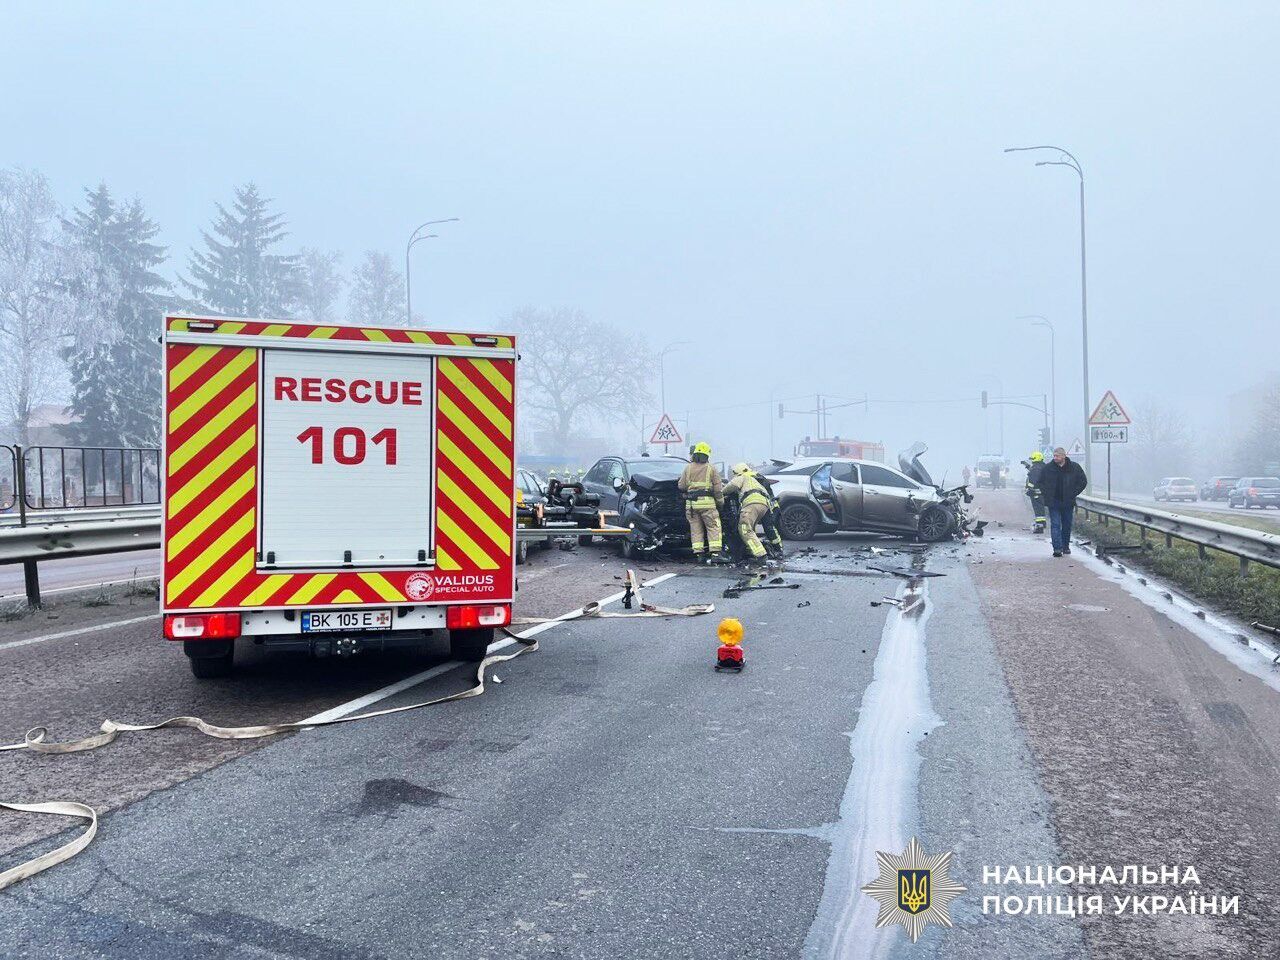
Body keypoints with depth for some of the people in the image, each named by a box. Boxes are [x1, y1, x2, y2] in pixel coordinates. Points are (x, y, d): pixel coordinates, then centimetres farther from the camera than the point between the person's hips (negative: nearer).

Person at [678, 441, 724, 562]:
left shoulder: (688, 468, 8)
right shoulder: (711, 468, 0)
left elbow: (681, 486, 9)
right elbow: (718, 488, -1)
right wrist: (720, 502, 8)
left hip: (691, 503, 3)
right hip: (707, 502, -3)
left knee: (695, 528, 8)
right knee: (713, 527, 1)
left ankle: (698, 552, 5)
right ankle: (715, 552, -8)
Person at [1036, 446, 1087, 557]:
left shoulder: (1074, 467, -1)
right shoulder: (1048, 468, 0)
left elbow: (1083, 482, 7)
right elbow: (1040, 482, 12)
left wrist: (1073, 494, -1)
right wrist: (1047, 494, 1)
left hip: (1068, 502, 1)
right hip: (1053, 502, -1)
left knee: (1067, 525, 11)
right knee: (1055, 525, -8)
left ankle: (1066, 546, 25)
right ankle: (1057, 548, -13)